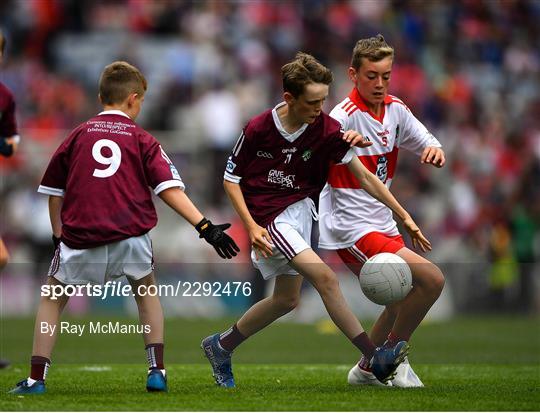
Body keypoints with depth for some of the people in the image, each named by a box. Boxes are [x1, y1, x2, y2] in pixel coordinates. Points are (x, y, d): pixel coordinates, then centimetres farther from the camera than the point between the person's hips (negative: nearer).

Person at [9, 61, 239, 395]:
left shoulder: (78, 135, 15)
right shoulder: (142, 139, 10)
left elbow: (54, 192, 18)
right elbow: (169, 188, -1)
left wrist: (58, 235, 28)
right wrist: (205, 227, -5)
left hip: (80, 239, 0)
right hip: (131, 237, 0)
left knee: (53, 298, 20)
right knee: (147, 292, 27)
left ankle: (36, 378, 12)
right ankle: (157, 370, 17)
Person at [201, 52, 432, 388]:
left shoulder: (327, 130, -11)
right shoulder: (258, 129, -17)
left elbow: (365, 177, -7)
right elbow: (231, 178, -5)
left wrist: (405, 217, -10)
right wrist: (252, 227, -16)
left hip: (302, 208, 6)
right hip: (270, 218, -6)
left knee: (287, 299, 15)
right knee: (325, 277, -21)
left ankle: (221, 347, 33)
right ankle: (376, 359, -22)